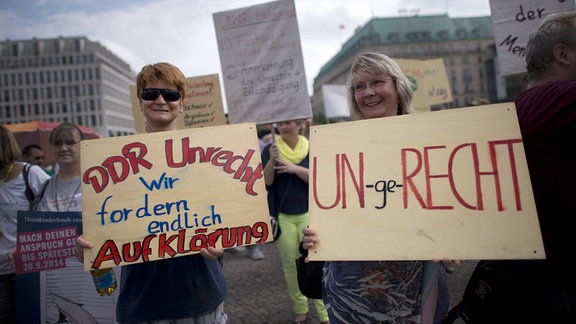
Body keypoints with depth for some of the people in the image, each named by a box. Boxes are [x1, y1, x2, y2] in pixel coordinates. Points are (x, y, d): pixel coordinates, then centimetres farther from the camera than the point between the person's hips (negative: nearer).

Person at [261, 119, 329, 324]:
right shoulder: (271, 149, 0)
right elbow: (265, 183, -6)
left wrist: (296, 169, -19)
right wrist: (272, 160, -20)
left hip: (308, 214, 0)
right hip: (282, 217, 1)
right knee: (290, 265, 8)